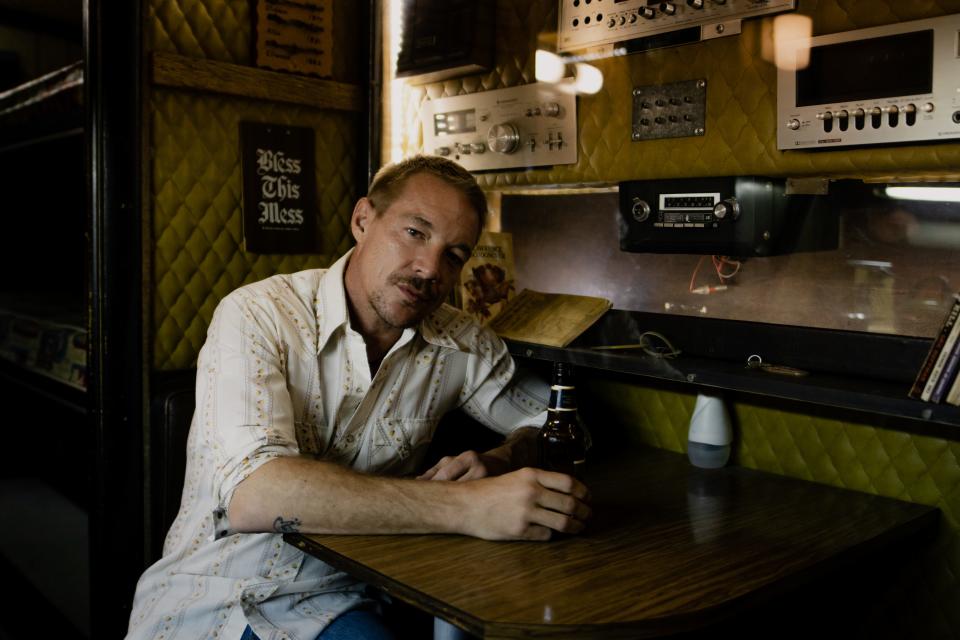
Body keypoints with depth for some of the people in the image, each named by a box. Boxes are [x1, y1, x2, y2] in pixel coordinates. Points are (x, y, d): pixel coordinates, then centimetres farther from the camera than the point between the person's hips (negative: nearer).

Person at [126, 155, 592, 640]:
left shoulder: (462, 345, 0)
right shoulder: (257, 316, -13)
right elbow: (251, 495, -27)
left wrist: (501, 463, -13)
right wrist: (466, 507, -33)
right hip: (211, 598, 0)